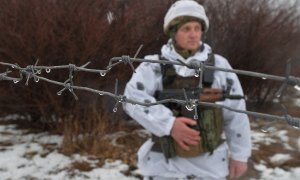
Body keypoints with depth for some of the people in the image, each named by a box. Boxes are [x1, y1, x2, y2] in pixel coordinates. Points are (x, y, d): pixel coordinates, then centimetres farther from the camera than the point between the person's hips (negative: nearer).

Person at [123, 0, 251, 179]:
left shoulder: (219, 65, -1)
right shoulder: (154, 66, -6)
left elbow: (235, 114, 3)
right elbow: (133, 98, -20)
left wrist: (239, 154, 4)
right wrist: (169, 124, -30)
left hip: (209, 162, 1)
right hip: (165, 163, -1)